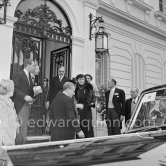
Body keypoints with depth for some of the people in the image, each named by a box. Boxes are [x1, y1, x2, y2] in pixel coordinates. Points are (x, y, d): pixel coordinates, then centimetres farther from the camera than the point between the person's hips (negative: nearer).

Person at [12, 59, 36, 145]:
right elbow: (14, 89, -18)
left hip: (26, 104, 8)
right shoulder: (19, 75, -11)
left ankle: (22, 143, 17)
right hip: (19, 104, -8)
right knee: (20, 124, -6)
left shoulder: (29, 76, 16)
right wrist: (24, 96, -24)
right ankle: (17, 143, 4)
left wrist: (31, 97, 2)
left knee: (25, 125, 9)